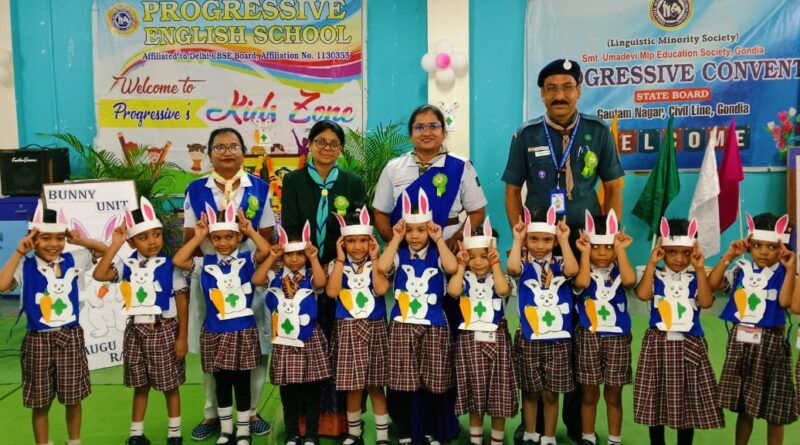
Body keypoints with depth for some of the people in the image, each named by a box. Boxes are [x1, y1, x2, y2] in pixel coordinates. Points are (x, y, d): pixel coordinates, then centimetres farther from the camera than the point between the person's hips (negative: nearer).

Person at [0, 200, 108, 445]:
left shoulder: (73, 260, 0)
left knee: (73, 399, 12)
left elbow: (105, 250, 10)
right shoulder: (25, 267, -7)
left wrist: (80, 240, -4)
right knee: (40, 404, 10)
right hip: (38, 340, -1)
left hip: (71, 337, 2)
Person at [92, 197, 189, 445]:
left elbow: (182, 301, -8)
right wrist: (114, 245, -13)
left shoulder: (170, 266, -9)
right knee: (140, 386, 15)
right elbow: (99, 275, -12)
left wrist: (182, 337, -10)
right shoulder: (128, 266, 1)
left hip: (164, 330, -3)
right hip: (136, 331, 3)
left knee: (170, 386, 7)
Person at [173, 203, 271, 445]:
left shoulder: (248, 259, -3)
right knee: (221, 384, 14)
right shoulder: (205, 264, 2)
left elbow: (267, 250, -21)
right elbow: (177, 261, -10)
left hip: (243, 331, -2)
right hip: (215, 333, 2)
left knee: (242, 383, 9)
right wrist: (197, 237, -8)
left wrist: (250, 230, -14)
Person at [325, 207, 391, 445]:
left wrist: (374, 258, -11)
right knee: (353, 386, 2)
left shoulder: (378, 264, 2)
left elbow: (381, 289, -16)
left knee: (376, 385, 6)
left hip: (375, 327, 0)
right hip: (348, 329, 0)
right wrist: (340, 259, -12)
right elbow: (331, 291, -15)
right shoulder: (336, 264, 3)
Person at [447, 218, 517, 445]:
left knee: (498, 395, 6)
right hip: (469, 340, 0)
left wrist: (495, 264, -16)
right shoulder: (464, 278, 2)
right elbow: (453, 291, -19)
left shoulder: (500, 277, 2)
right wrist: (461, 266, -11)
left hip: (497, 340, 0)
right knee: (474, 394, 9)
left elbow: (503, 290, -21)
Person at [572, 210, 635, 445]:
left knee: (613, 395, 10)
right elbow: (581, 283, -25)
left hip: (617, 337, 1)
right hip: (588, 337, -1)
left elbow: (630, 280, -22)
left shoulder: (619, 271, 1)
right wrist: (585, 253, -17)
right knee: (590, 394, 9)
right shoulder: (583, 271, -2)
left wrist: (621, 250, -16)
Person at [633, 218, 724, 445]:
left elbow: (706, 302, -14)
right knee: (656, 400, 6)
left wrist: (700, 269, -15)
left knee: (688, 400, 7)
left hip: (689, 346, 1)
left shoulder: (695, 279, 4)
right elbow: (642, 294, -20)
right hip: (658, 344, -1)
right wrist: (652, 262, -16)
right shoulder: (655, 276, -1)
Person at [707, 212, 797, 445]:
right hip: (740, 341, 3)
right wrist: (728, 257, -6)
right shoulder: (742, 269, 4)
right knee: (743, 405, 13)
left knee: (773, 410, 7)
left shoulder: (783, 274, -5)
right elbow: (712, 284, -4)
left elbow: (785, 301, -20)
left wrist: (790, 269, -21)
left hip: (770, 343, -3)